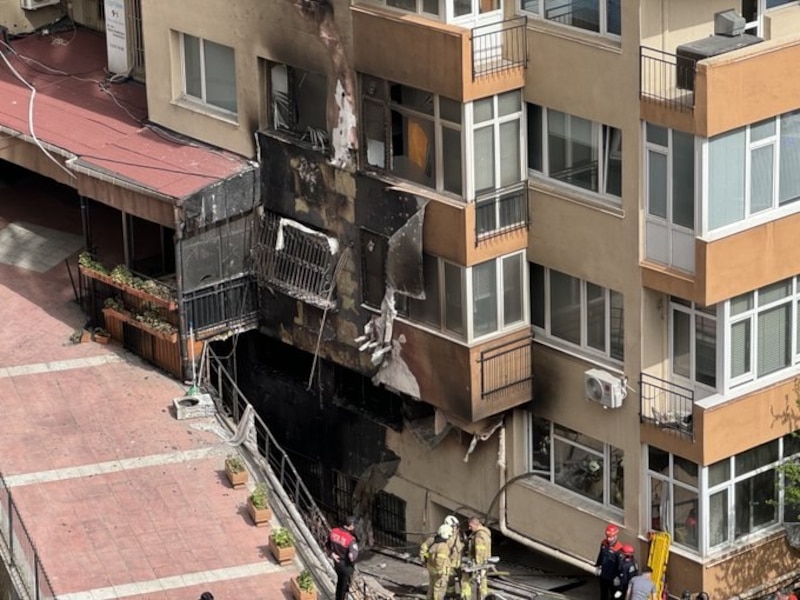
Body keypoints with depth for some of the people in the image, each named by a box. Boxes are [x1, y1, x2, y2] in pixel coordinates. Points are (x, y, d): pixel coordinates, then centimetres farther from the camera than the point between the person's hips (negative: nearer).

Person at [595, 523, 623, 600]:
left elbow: (620, 564, -21)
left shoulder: (618, 548, -27)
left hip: (612, 576, -7)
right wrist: (597, 566, 20)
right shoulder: (604, 543, -6)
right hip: (603, 574, 7)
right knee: (603, 592, 25)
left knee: (614, 594, 10)